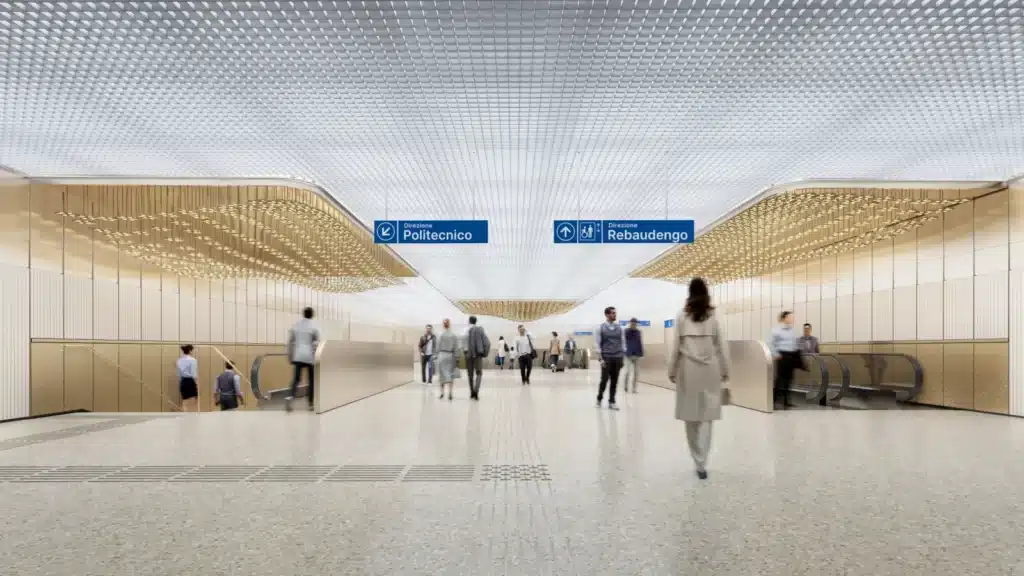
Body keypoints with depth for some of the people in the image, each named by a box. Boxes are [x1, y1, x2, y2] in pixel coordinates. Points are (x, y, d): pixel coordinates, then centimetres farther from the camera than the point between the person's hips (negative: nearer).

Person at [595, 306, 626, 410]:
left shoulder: (619, 328, 8)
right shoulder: (600, 328, -2)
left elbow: (623, 343, 11)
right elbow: (598, 344, -4)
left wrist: (623, 357, 5)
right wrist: (600, 359, -11)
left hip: (617, 358, 3)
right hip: (606, 358, -3)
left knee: (614, 381, 5)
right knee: (605, 380, -2)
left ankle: (611, 402, 15)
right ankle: (599, 399, 20)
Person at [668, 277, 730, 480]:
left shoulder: (681, 316, -2)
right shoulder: (713, 316, 0)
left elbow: (675, 345, -2)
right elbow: (722, 346, 2)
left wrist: (671, 371, 6)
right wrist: (725, 371, 11)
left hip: (688, 369, 0)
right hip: (710, 369, 1)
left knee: (691, 416, 9)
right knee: (706, 416, 4)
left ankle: (700, 462, 16)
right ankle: (701, 463, -4)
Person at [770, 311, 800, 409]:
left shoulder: (792, 330, 13)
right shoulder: (777, 329, -6)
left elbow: (795, 343, 20)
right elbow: (770, 343, -9)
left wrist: (798, 352, 11)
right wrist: (775, 354, -13)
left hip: (792, 355, 6)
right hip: (782, 355, -6)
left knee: (789, 377, 7)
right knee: (780, 376, -6)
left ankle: (785, 400, 13)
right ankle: (773, 399, 2)